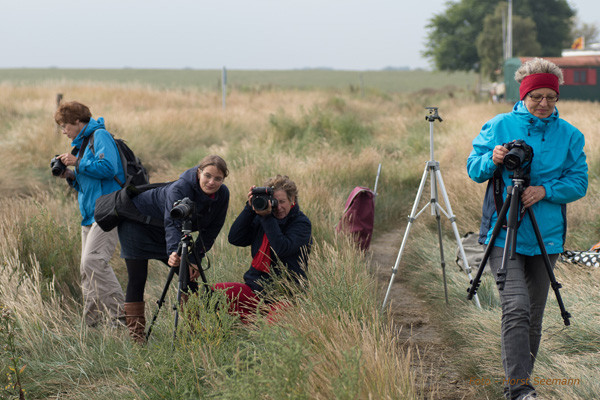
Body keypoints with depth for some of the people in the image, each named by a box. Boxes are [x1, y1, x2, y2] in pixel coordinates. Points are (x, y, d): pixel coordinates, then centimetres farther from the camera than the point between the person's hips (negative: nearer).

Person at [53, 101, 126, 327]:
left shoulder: (100, 136, -6)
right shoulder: (81, 144, 23)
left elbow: (108, 167, -21)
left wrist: (78, 163, -12)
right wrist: (70, 176, 9)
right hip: (90, 215, 10)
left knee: (93, 261, -23)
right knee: (87, 268, 6)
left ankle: (120, 316, -21)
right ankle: (91, 324, 8)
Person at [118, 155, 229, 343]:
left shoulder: (222, 195, -16)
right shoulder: (179, 189, -34)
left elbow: (210, 232, -9)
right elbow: (172, 224, -46)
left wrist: (194, 259, -18)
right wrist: (174, 252, -62)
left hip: (162, 233, 6)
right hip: (137, 222, -6)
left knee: (189, 275, -2)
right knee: (137, 279, -11)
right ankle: (135, 334, -6)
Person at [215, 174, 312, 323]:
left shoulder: (301, 223, -4)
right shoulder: (260, 219, 12)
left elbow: (282, 249, -21)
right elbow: (235, 239, 1)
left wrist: (267, 217, -20)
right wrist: (250, 208, -5)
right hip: (256, 286, 6)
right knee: (217, 291, -18)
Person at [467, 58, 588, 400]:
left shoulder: (569, 135, 5)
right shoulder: (499, 126, 1)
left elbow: (579, 183, 2)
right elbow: (474, 168, 5)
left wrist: (545, 190, -15)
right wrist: (492, 160, -17)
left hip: (547, 236, 3)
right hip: (504, 233, -3)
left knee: (534, 314, 10)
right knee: (516, 307, -17)